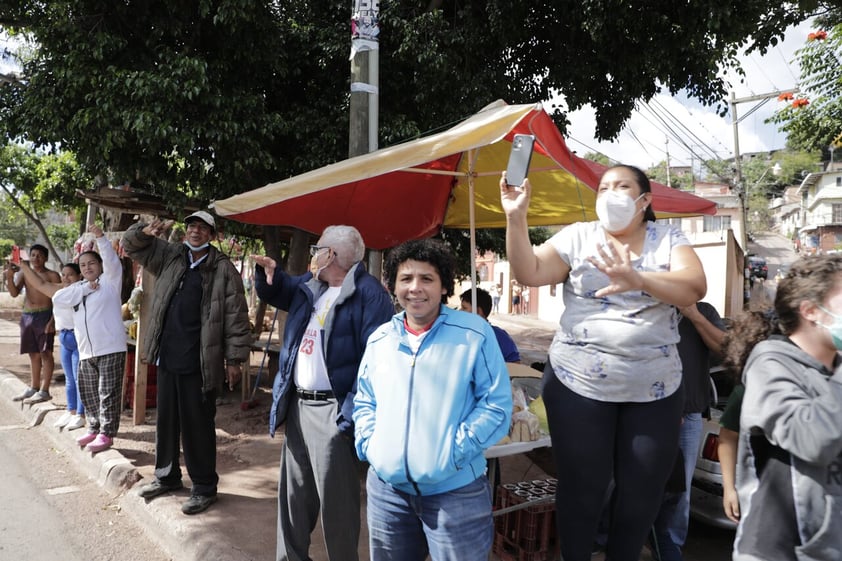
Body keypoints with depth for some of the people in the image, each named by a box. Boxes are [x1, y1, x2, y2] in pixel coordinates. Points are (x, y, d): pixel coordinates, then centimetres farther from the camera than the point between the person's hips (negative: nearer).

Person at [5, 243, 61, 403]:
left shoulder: (52, 275, -2)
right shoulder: (24, 274, 10)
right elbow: (14, 293, -1)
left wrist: (52, 321, -15)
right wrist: (10, 277, -18)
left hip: (45, 315, -5)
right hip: (27, 316, 5)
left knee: (45, 353, -5)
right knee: (34, 354, 13)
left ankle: (44, 391, -2)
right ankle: (33, 388, 24)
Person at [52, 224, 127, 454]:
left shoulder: (110, 280, 1)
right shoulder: (77, 287, 16)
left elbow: (112, 260, -17)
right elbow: (57, 299, 0)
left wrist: (100, 236, -29)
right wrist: (86, 288, -8)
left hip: (111, 348, -7)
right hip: (86, 352, 7)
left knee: (108, 394, -4)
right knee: (89, 394, 16)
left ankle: (106, 434, 2)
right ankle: (94, 429, 29)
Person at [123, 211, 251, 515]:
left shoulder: (223, 269, -5)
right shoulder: (169, 256, 11)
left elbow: (235, 316, -8)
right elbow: (131, 245, 19)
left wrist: (234, 358, -11)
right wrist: (145, 231, -5)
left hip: (199, 362, -6)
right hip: (167, 357, 6)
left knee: (197, 426, 2)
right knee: (165, 420, 18)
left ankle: (204, 487, 15)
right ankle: (166, 476, 36)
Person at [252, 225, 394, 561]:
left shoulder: (368, 293, -16)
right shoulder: (308, 286, 12)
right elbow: (274, 292, 30)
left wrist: (355, 412, -27)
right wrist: (268, 271, 6)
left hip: (332, 411, -9)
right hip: (298, 405, 9)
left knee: (335, 501, 1)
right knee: (293, 493, 20)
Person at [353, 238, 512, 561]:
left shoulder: (475, 333, -7)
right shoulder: (379, 339, 7)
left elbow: (497, 403, -8)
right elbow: (364, 401, 16)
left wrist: (456, 450, -15)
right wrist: (368, 444, 1)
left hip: (455, 490, -4)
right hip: (386, 489, 5)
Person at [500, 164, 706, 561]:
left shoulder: (668, 239, 2)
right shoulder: (578, 236, 1)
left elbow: (694, 289, -15)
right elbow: (529, 273, -9)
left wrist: (638, 280, -33)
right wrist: (516, 218, -22)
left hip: (654, 390, 2)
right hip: (579, 385, -1)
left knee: (642, 492, 14)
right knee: (582, 489, 9)